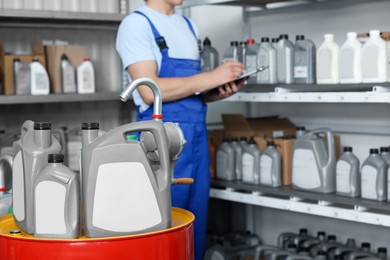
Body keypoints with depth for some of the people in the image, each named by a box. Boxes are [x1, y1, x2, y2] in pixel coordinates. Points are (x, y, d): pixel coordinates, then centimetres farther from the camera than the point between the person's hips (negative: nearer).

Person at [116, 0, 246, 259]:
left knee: (196, 227, 11)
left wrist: (221, 91, -2)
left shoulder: (189, 25, 16)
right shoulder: (137, 23, -7)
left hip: (198, 134, 7)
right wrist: (212, 77, -17)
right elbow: (150, 90, -18)